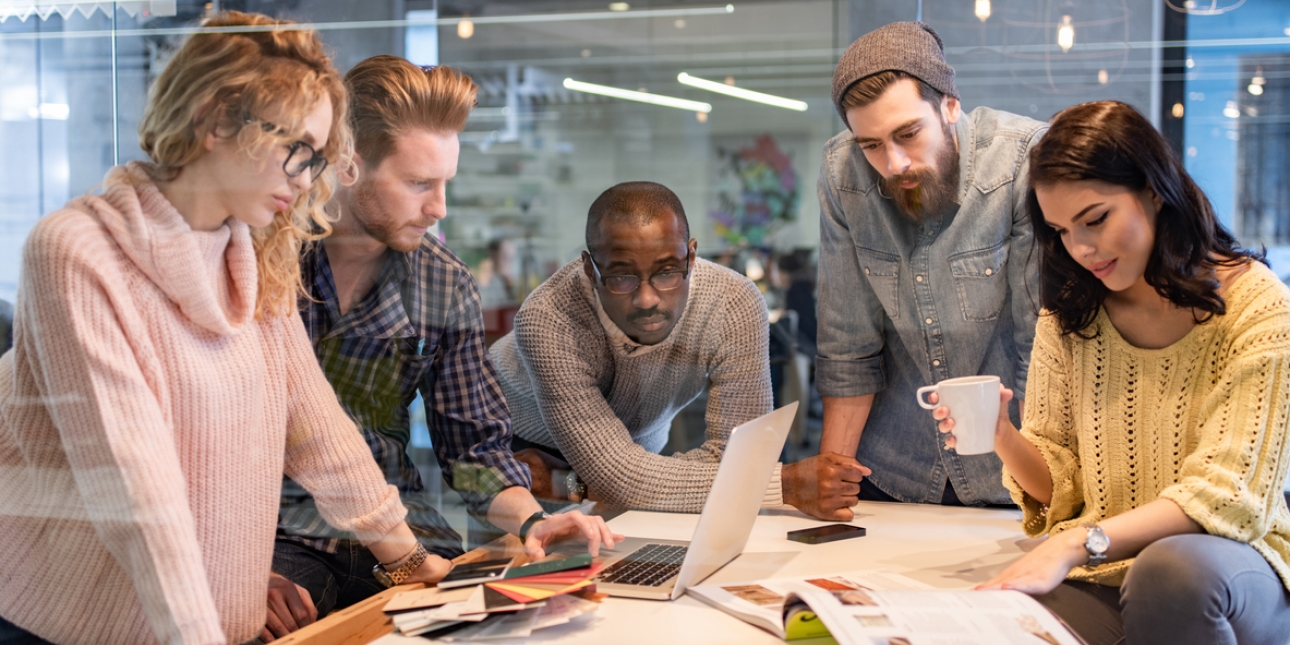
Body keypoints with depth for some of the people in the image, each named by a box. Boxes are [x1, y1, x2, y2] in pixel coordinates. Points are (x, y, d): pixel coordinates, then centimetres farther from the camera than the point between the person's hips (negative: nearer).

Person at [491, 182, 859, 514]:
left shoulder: (736, 308, -28)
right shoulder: (546, 320, -35)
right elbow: (620, 480, -35)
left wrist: (570, 484, -31)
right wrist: (787, 484, -40)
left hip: (635, 448, 3)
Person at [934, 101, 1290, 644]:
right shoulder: (1069, 315, 7)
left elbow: (1225, 494, -14)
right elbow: (1061, 483, 8)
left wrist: (1077, 544, -25)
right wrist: (1004, 439, -15)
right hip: (1098, 574, 1)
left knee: (1174, 570, -38)